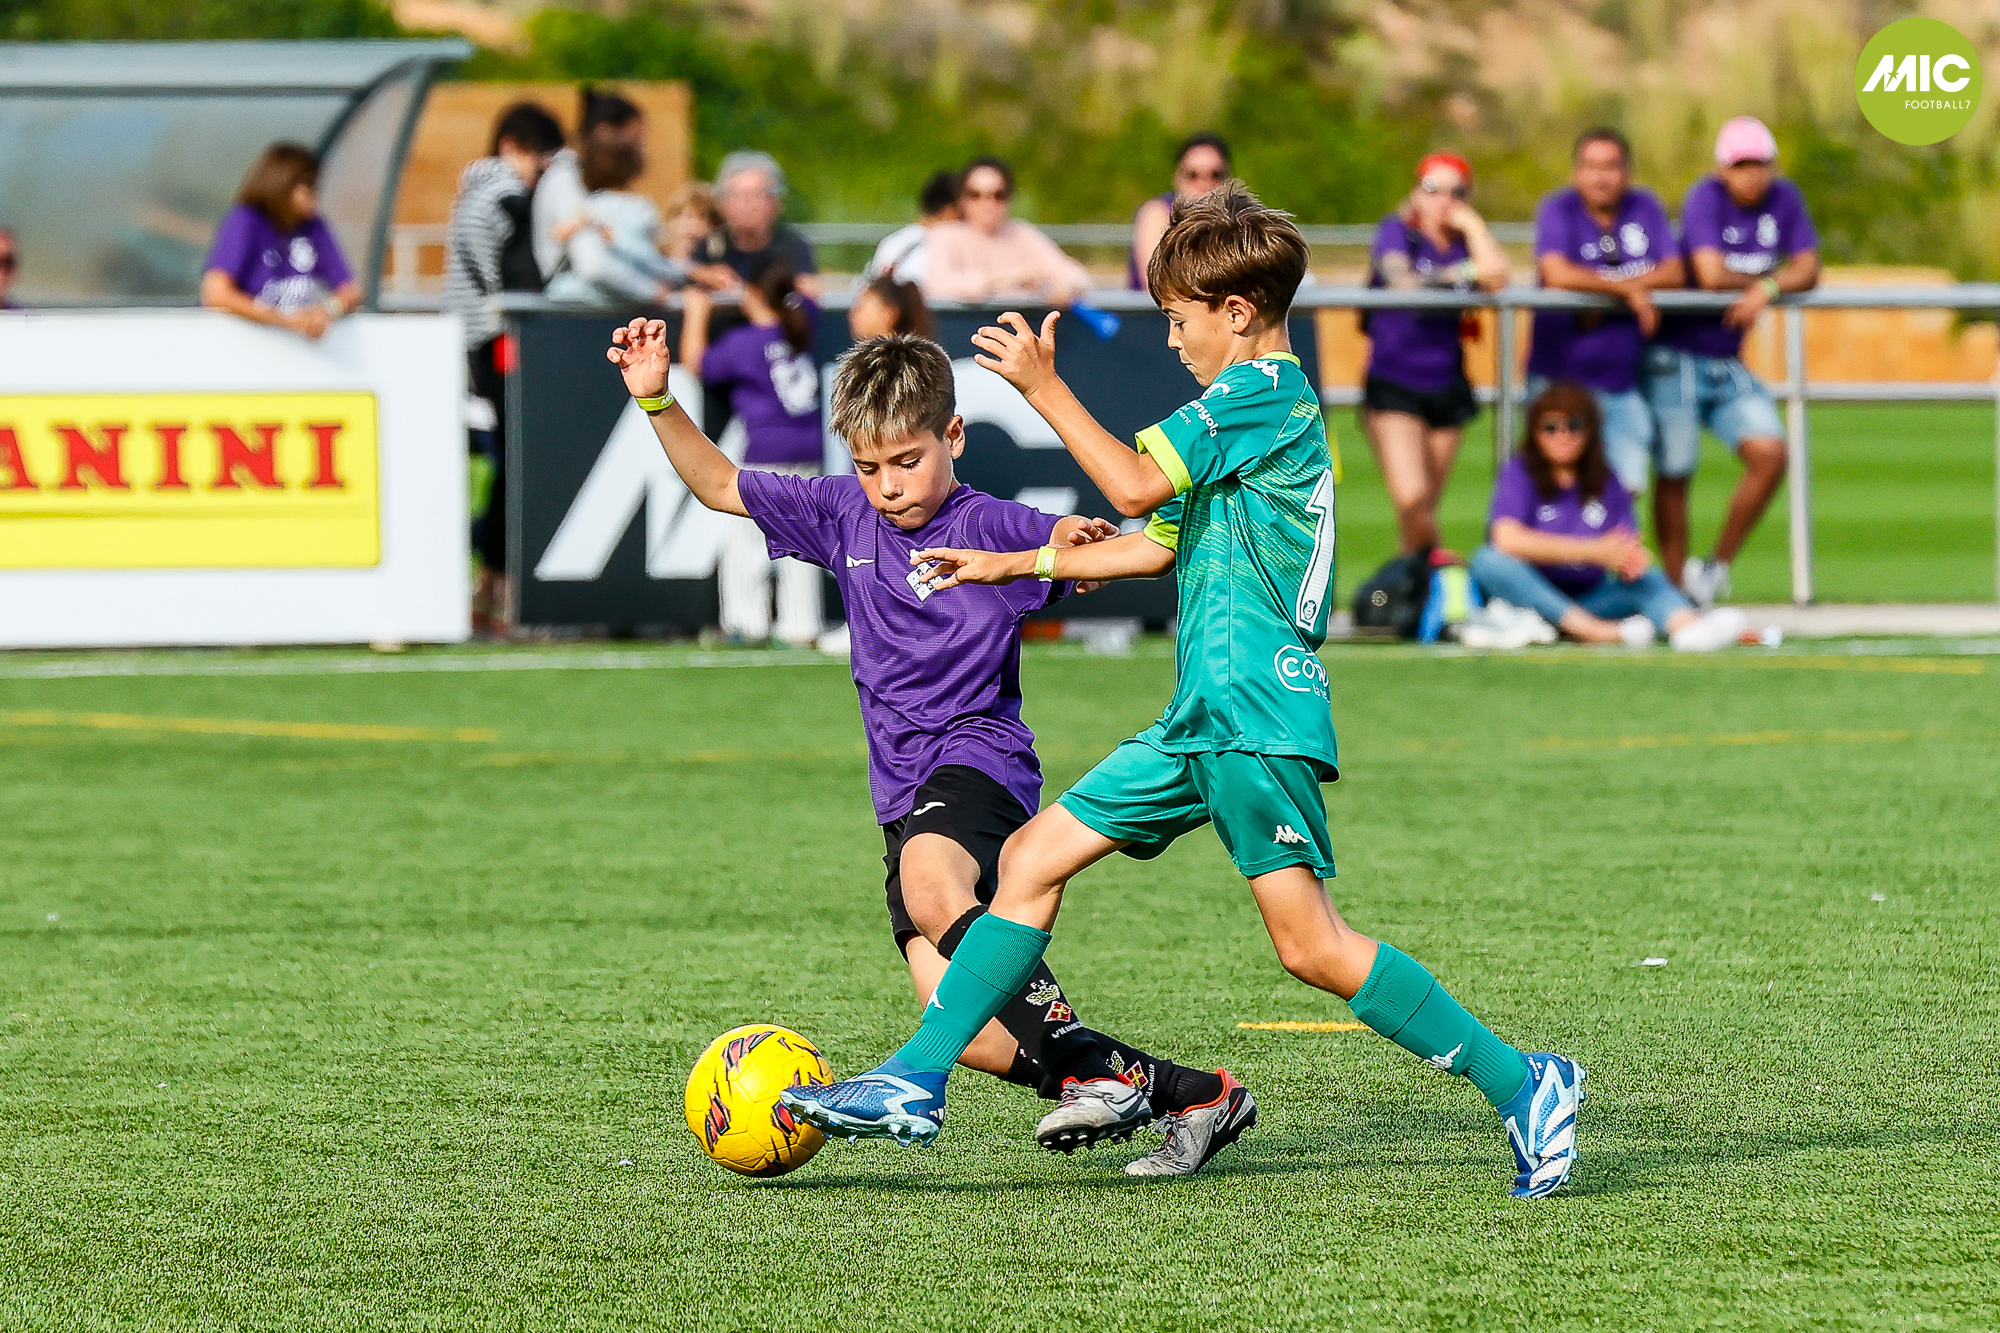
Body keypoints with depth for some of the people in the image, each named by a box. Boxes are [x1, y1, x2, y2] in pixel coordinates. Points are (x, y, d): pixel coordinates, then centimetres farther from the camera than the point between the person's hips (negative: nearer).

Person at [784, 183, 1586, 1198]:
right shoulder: (1262, 403, 22)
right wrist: (1011, 566, 33)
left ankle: (1520, 1084, -8)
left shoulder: (1261, 393, -9)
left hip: (1261, 718, -10)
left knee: (1310, 945, -14)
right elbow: (1159, 542, 30)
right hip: (1203, 722, 10)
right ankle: (915, 1083, 10)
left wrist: (1044, 389, -8)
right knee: (1031, 858, 8)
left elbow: (1135, 485, -18)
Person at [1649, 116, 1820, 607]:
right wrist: (1756, 281, -6)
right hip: (1676, 358, -5)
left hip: (1729, 364, 5)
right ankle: (1680, 591, 8)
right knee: (1675, 474, -3)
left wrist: (1766, 289, -19)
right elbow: (1710, 275, -23)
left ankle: (1717, 567, 4)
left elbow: (1807, 271, -1)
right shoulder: (1705, 197, -14)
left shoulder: (1784, 199, 3)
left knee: (1769, 454, -11)